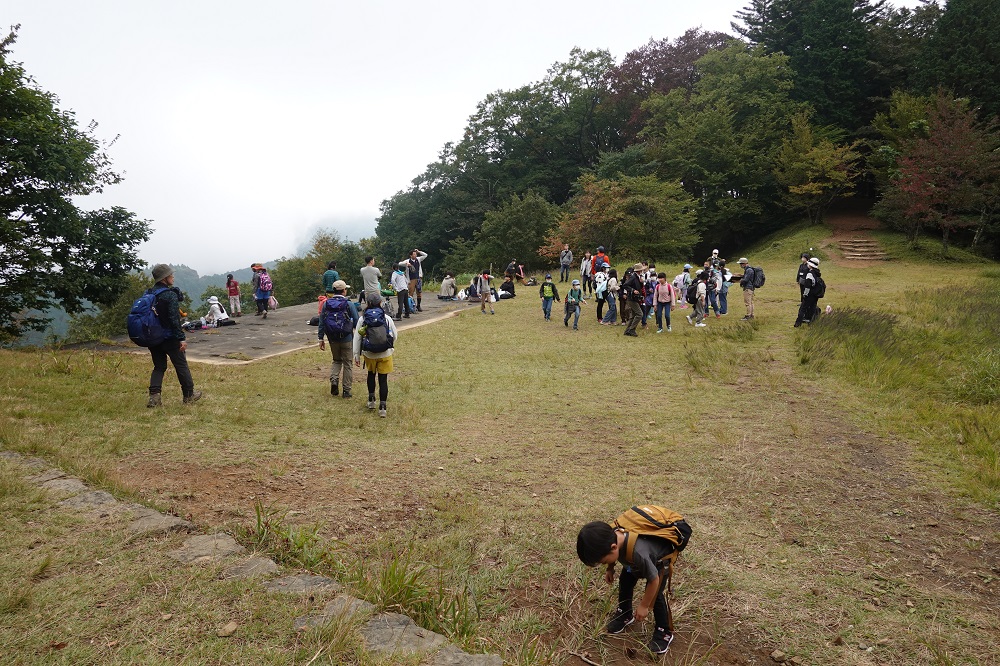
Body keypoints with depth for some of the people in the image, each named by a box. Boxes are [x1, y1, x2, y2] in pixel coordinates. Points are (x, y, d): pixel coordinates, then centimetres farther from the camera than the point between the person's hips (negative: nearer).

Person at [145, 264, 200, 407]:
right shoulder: (170, 295, -16)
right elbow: (174, 319, -21)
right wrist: (181, 338, -20)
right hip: (169, 337, -7)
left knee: (159, 367, 13)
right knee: (181, 365, 7)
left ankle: (154, 397, 1)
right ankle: (189, 395, 17)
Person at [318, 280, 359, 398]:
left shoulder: (326, 304, 2)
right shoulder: (349, 305, -9)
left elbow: (321, 323, 4)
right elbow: (356, 323, -7)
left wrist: (321, 339, 10)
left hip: (333, 339, 3)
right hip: (347, 339, -3)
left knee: (336, 360, 22)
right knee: (347, 363, 8)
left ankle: (334, 380, -2)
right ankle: (346, 390, 10)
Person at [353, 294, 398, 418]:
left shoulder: (362, 319, -4)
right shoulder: (387, 318, -5)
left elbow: (357, 338, -2)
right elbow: (395, 336, 4)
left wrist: (357, 355, 5)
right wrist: (390, 347, 24)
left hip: (369, 354, 1)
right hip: (385, 354, -1)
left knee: (371, 375, 25)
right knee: (383, 380, 3)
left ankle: (371, 400, 34)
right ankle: (382, 407, 1)